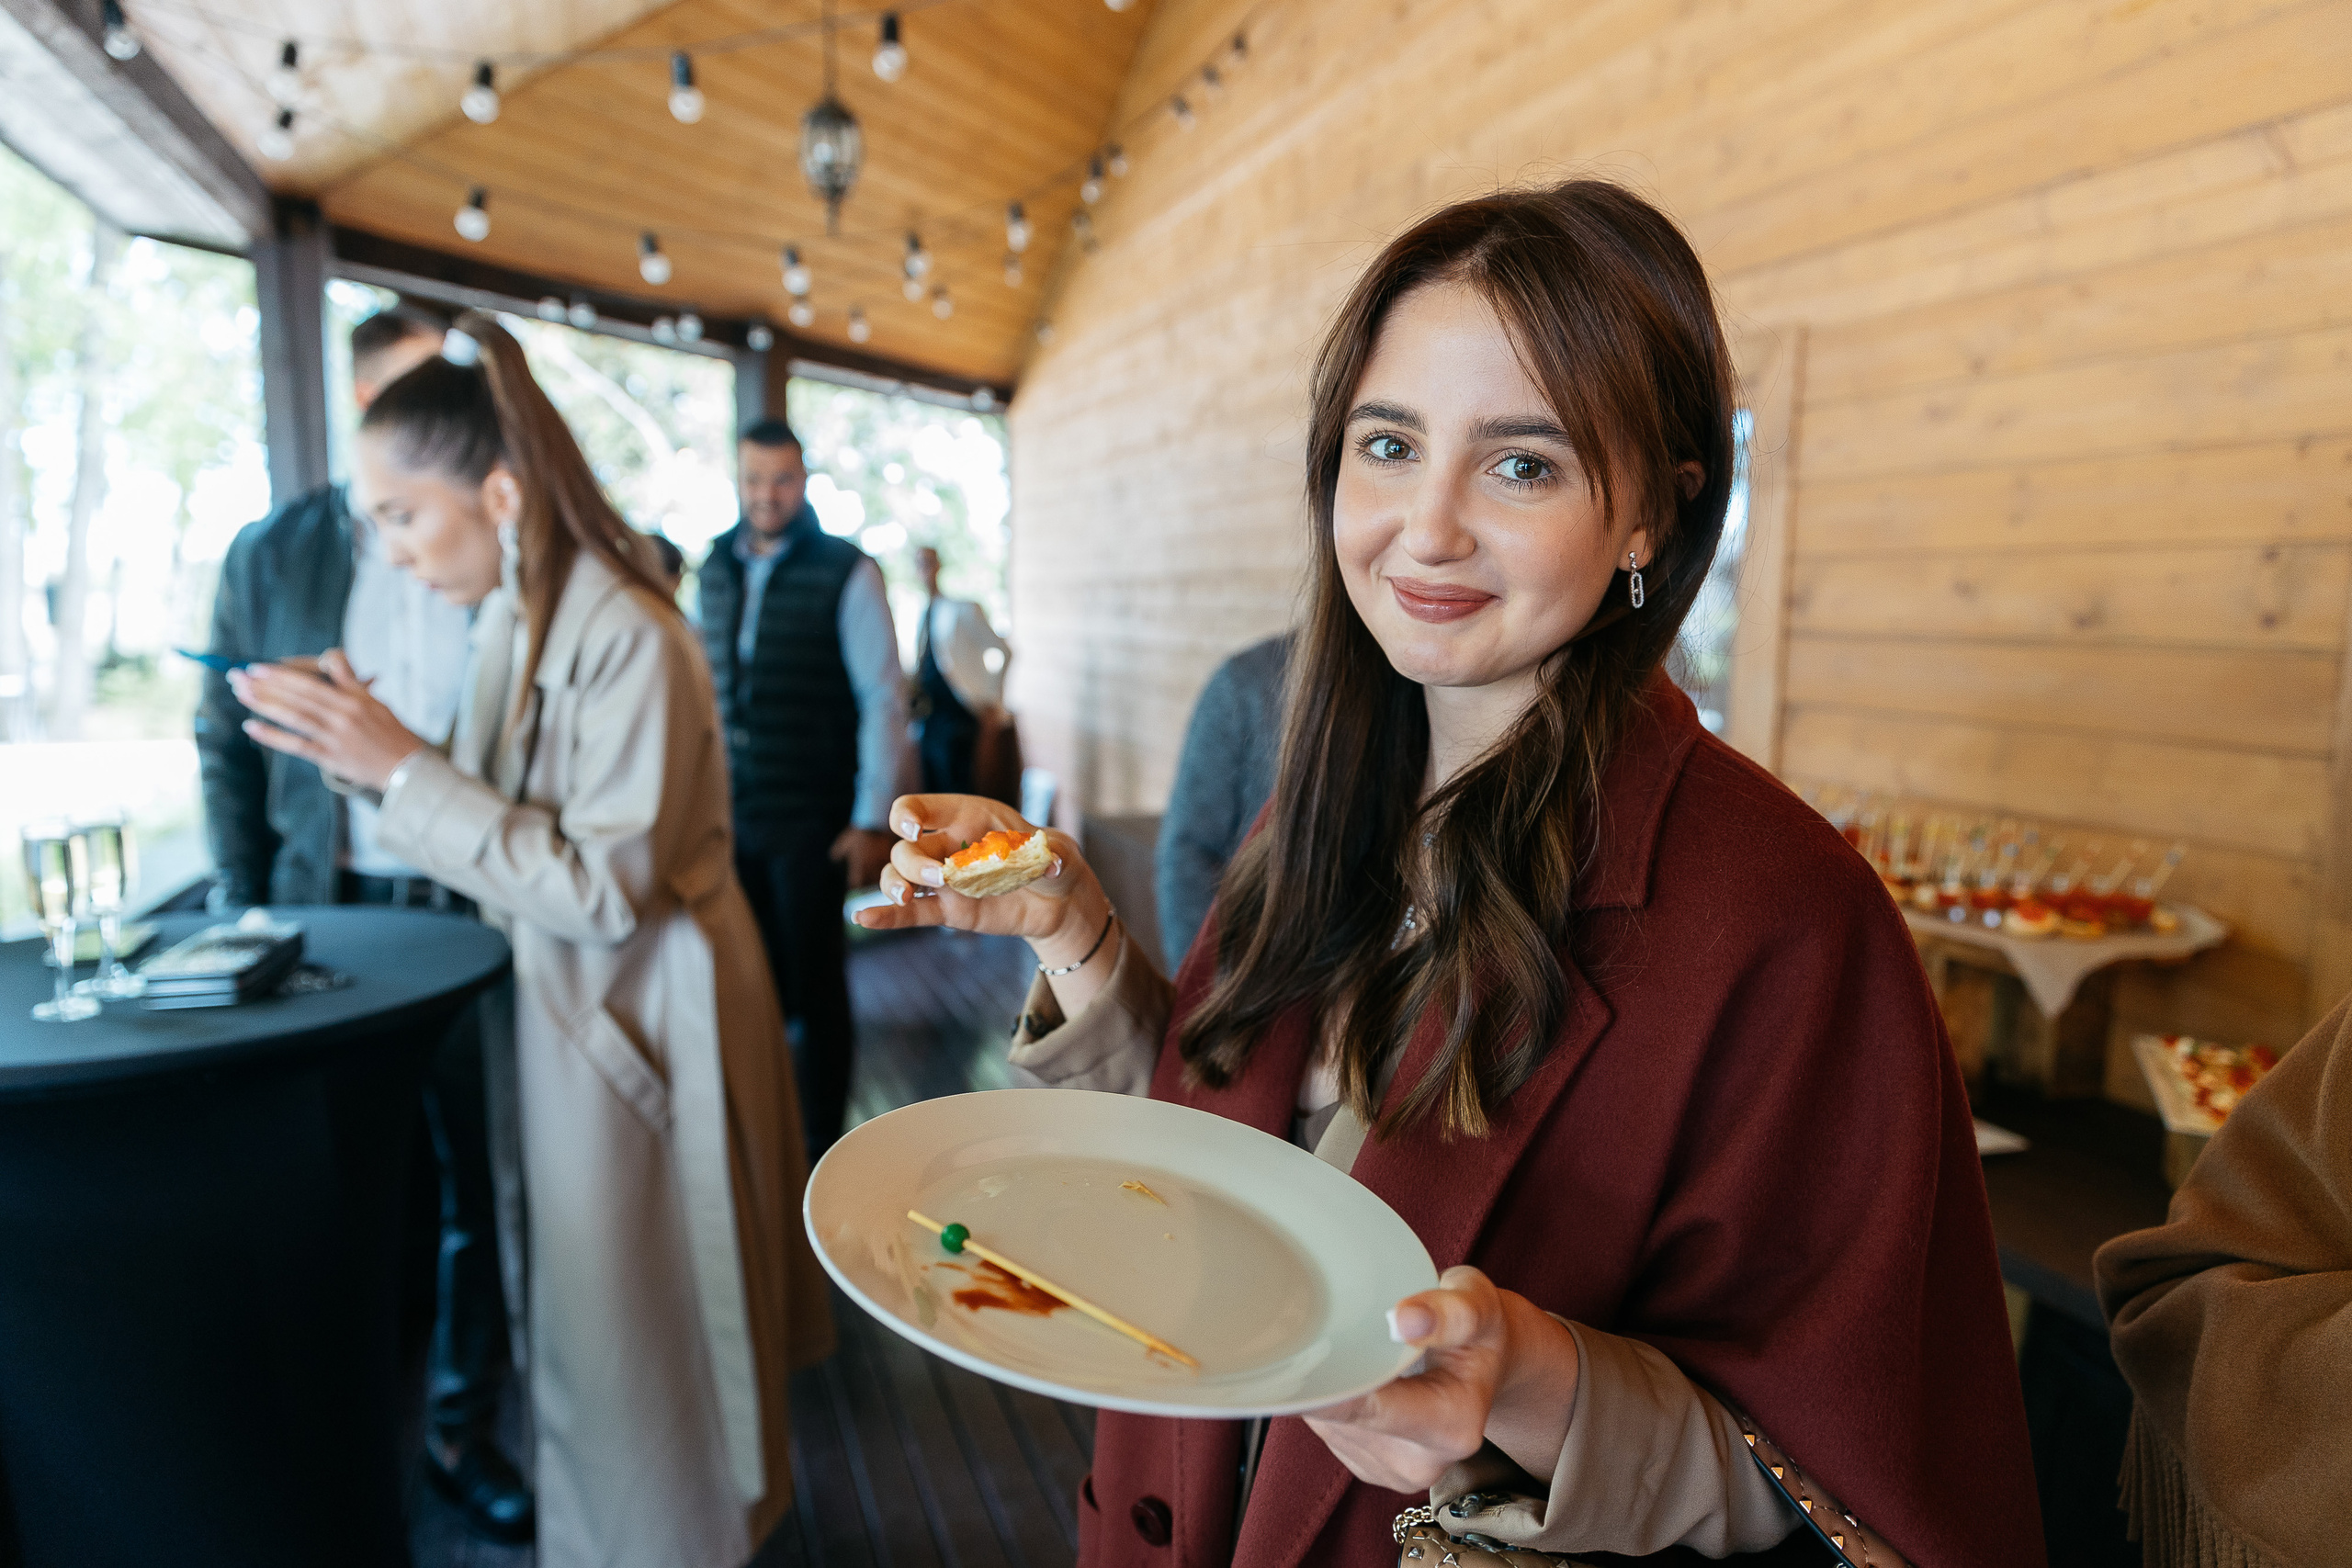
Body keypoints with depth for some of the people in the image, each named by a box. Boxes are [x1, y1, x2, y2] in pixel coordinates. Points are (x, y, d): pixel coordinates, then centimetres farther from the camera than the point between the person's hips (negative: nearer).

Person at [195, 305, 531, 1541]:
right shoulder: (271, 555, 2)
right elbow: (227, 748, 6)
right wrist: (246, 914, 2)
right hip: (331, 917, 1)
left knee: (477, 1190, 11)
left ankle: (461, 1430, 30)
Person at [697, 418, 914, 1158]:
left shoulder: (846, 571, -7)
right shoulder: (715, 568, 8)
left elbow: (884, 695, -9)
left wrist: (874, 820, -13)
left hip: (810, 821, -4)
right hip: (728, 818, 5)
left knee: (817, 987, 6)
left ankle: (823, 1144, 21)